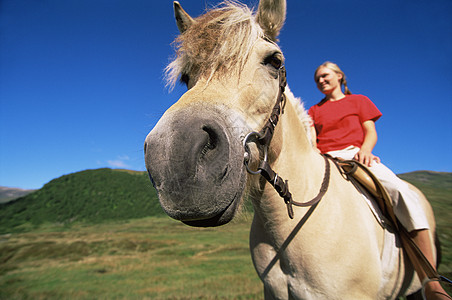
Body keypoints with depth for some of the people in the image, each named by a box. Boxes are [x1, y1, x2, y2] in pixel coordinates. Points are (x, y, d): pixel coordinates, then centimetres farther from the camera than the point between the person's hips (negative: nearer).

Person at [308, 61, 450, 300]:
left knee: (403, 193, -29)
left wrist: (365, 150, -11)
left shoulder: (359, 101, 24)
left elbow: (371, 132, 12)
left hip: (354, 155, 0)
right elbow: (311, 139, 13)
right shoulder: (314, 110, 27)